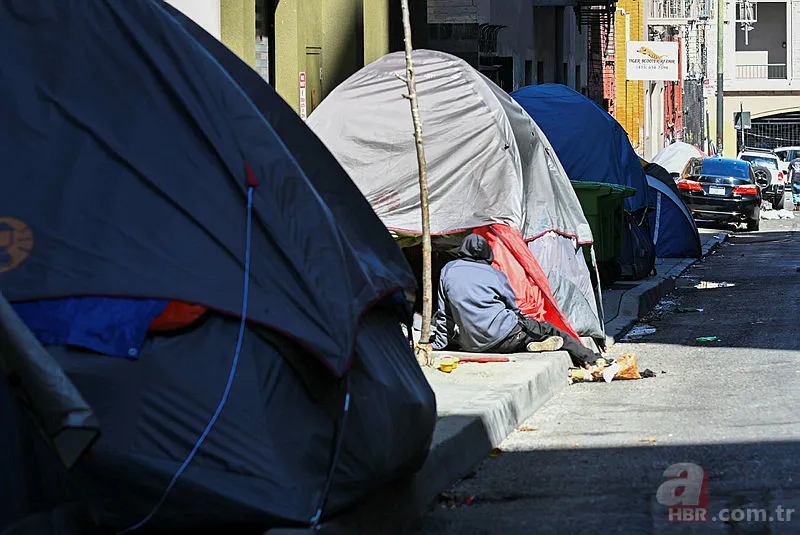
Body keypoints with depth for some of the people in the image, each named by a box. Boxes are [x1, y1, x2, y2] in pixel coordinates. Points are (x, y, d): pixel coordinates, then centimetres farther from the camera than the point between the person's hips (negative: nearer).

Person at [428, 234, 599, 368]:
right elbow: (513, 307, 18)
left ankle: (529, 345, -8)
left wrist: (437, 344, 20)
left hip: (470, 344, 2)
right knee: (547, 330, 16)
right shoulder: (495, 274, 9)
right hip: (502, 337, -2)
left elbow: (444, 314, 12)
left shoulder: (448, 271, 12)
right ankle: (592, 361, 18)